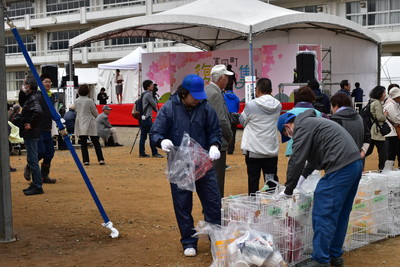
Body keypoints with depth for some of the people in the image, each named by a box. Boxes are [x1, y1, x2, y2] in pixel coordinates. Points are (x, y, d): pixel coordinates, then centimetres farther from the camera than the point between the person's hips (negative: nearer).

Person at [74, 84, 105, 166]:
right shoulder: (90, 101, -11)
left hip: (80, 124, 3)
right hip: (90, 124, -3)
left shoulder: (76, 101, 0)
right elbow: (95, 113, -2)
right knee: (96, 142, 4)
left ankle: (86, 160, 1)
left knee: (83, 143, 5)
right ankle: (101, 159, 0)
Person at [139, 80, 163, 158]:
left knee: (143, 136, 8)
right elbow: (154, 104, -6)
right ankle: (154, 153, 0)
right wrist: (155, 98, 8)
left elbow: (153, 106, 22)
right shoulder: (148, 95, -12)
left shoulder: (144, 94, 18)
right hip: (147, 118, -9)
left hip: (142, 118, 9)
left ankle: (142, 153, 8)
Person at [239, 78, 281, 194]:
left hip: (253, 150, -3)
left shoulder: (251, 105, -13)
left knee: (253, 180, 7)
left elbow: (243, 121, 2)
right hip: (272, 150, 3)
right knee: (272, 180, 10)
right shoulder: (277, 105, -2)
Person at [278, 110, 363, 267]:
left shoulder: (302, 127, -4)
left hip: (340, 168, -10)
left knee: (324, 215, -5)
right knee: (341, 213, 16)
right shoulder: (312, 122, 26)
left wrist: (288, 190, 1)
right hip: (355, 163, 10)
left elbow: (297, 160, -8)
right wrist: (303, 176, 38)